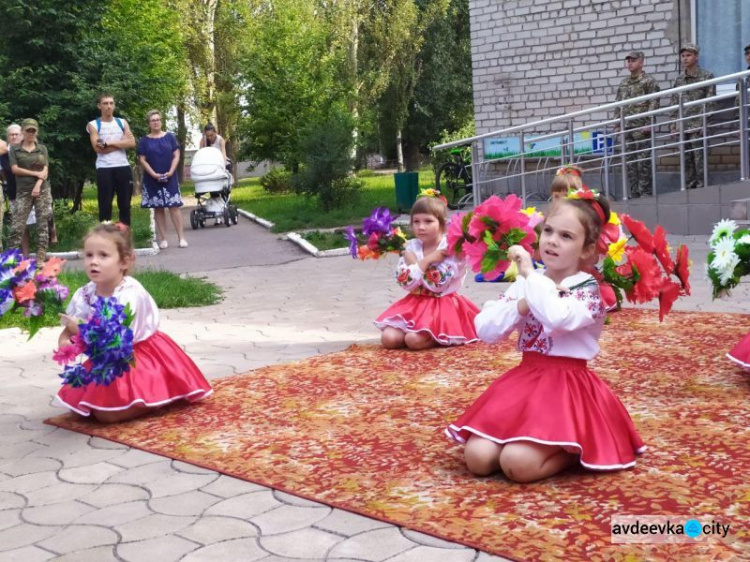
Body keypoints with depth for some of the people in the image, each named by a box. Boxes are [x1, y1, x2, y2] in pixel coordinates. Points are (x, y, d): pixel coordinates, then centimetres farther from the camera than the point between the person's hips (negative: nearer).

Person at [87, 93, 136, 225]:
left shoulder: (122, 122, 12)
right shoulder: (93, 125, 3)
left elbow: (132, 143, -3)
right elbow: (98, 148, -10)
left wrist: (109, 143, -11)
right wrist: (121, 143, -6)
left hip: (123, 167, 3)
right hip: (104, 169, -3)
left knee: (125, 204, 6)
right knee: (105, 205, -1)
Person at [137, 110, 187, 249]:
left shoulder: (170, 137, 5)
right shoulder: (144, 141, 4)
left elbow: (176, 156, 2)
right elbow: (142, 160, 0)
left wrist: (170, 172, -11)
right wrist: (154, 174, -12)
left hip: (169, 178, 0)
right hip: (152, 179, 1)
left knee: (174, 207, -5)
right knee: (158, 208, 3)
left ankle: (181, 237, -4)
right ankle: (163, 239, 7)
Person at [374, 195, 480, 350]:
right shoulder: (411, 247, 4)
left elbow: (437, 285, -19)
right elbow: (407, 283, -7)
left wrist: (415, 263, -14)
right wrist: (428, 260, -14)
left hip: (443, 305, -6)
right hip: (416, 303, 6)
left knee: (414, 340, -28)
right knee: (388, 338, -10)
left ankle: (442, 339, 2)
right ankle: (431, 335, 9)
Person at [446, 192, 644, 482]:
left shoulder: (591, 290, -8)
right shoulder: (525, 284, 9)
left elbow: (557, 318, -31)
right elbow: (484, 329, 1)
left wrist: (529, 273, -19)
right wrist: (523, 305, -14)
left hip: (568, 387, -6)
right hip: (524, 379, 6)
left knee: (518, 464, -25)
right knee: (478, 458, -11)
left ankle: (577, 450, 3)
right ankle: (550, 445, 12)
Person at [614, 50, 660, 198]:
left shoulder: (649, 82, -2)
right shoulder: (623, 84, 17)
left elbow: (653, 104, -9)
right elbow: (618, 105, 20)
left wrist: (648, 124, -17)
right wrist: (617, 124, 12)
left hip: (641, 128, -6)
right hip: (627, 128, 6)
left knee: (643, 160, -6)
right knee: (630, 161, 7)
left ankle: (646, 191, -1)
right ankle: (634, 193, 13)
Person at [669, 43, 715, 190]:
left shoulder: (706, 76, 2)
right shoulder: (679, 80, 15)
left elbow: (709, 102, -4)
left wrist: (702, 124, -12)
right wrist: (673, 124, 8)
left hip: (697, 127, -4)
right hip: (682, 128, 5)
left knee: (699, 159, -5)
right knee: (686, 161, 6)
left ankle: (701, 188, 0)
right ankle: (689, 188, 11)